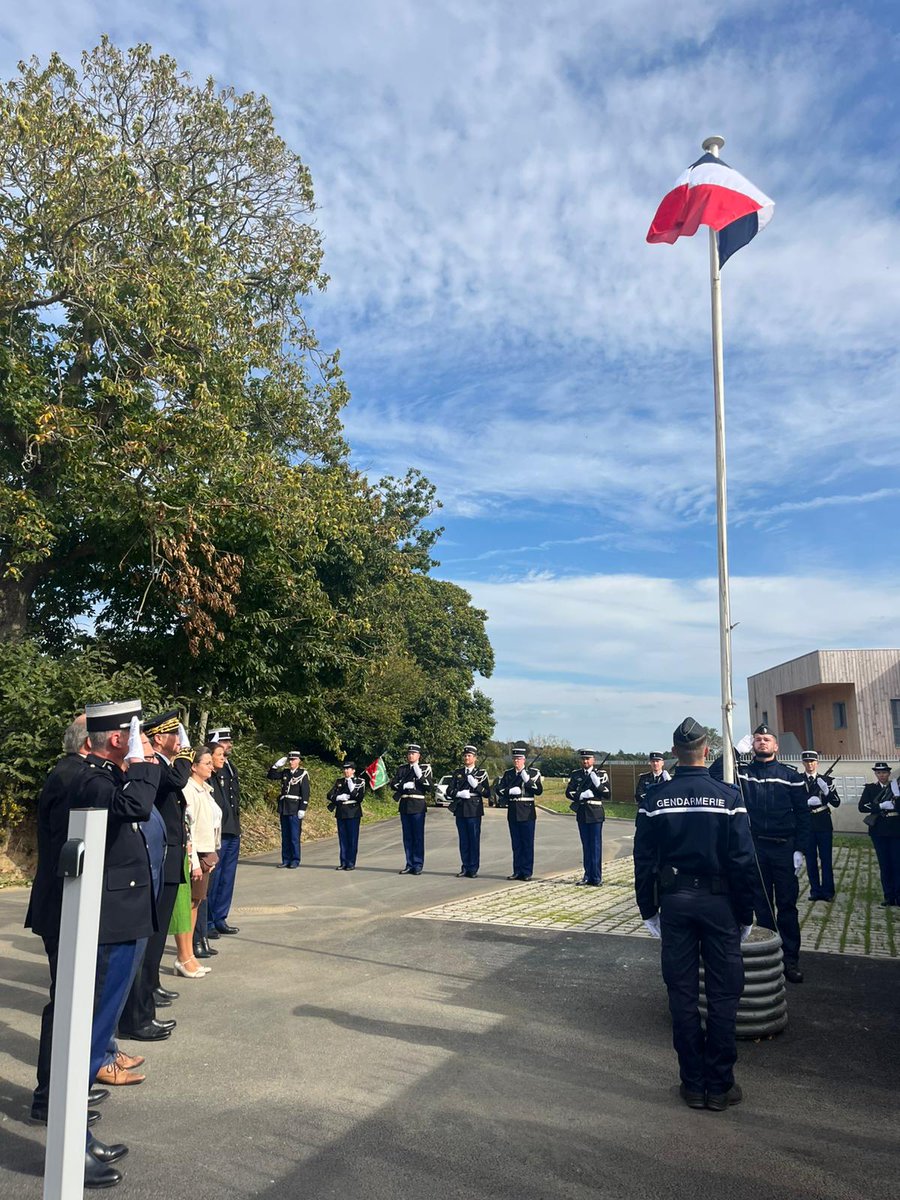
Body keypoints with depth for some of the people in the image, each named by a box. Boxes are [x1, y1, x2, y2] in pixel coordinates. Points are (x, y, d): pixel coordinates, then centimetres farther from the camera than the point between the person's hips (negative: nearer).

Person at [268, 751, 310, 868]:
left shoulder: (303, 774, -5)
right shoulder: (285, 773, 11)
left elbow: (305, 793, -9)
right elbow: (271, 775, 16)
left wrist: (302, 809, -14)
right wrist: (277, 765, 3)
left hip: (295, 810, -6)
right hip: (284, 809, 6)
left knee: (294, 836, -2)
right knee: (285, 836, 10)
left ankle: (295, 861, 6)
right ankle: (286, 860, 16)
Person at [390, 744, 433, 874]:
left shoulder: (425, 768, 2)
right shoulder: (401, 769, 12)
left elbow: (430, 786, -5)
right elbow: (392, 784, 6)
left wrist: (419, 775, -15)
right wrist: (404, 786, -10)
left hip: (418, 806, -3)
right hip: (404, 806, 4)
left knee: (418, 836, -1)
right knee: (407, 837, 8)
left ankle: (418, 866, 5)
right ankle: (410, 865, 15)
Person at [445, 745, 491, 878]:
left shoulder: (481, 773, 3)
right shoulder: (457, 772, 11)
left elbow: (487, 793, 0)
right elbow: (449, 790, 6)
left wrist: (476, 785, -15)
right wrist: (459, 793, -12)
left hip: (474, 810, -3)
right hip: (460, 810, 3)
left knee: (474, 840, 0)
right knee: (463, 840, 8)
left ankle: (473, 869, 8)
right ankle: (465, 868, 16)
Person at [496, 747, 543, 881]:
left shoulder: (533, 772, 1)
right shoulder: (507, 773, 10)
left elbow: (539, 791, -6)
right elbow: (499, 790, 4)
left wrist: (527, 780, -17)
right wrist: (510, 791, -14)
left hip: (527, 812, -3)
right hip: (513, 812, 3)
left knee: (527, 843, 0)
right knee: (516, 844, 8)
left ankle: (527, 872, 7)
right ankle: (517, 871, 15)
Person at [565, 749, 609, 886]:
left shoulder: (601, 774, 1)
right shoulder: (575, 774, 9)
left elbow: (607, 795, -4)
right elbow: (569, 793, 2)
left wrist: (597, 784, -18)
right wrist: (582, 795, -14)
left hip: (595, 813, -3)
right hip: (581, 813, 3)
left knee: (595, 846, -1)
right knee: (586, 846, 10)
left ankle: (596, 878, 6)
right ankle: (588, 876, 17)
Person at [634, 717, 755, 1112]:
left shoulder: (655, 798, -4)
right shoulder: (728, 796, -9)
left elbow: (644, 860, -1)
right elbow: (743, 861, -8)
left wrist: (649, 910, 9)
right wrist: (745, 915, 2)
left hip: (674, 901, 2)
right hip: (719, 902, -1)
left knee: (682, 993, 10)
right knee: (723, 993, 10)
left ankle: (693, 1084, 19)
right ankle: (720, 1085, 17)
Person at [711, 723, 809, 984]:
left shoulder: (791, 775, 0)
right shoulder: (742, 771, 2)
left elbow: (802, 815, 0)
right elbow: (715, 774, -12)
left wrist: (799, 849, -5)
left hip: (784, 848, -1)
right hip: (754, 848, 1)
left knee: (787, 904, 4)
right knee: (761, 904, 10)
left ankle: (790, 959, 14)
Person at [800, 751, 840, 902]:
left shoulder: (826, 780, 5)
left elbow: (836, 803, 0)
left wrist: (827, 791, -16)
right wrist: (807, 802, -22)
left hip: (824, 825, 1)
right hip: (806, 825, 0)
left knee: (826, 859, 4)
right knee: (811, 859, 6)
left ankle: (828, 891, 13)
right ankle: (815, 890, 14)